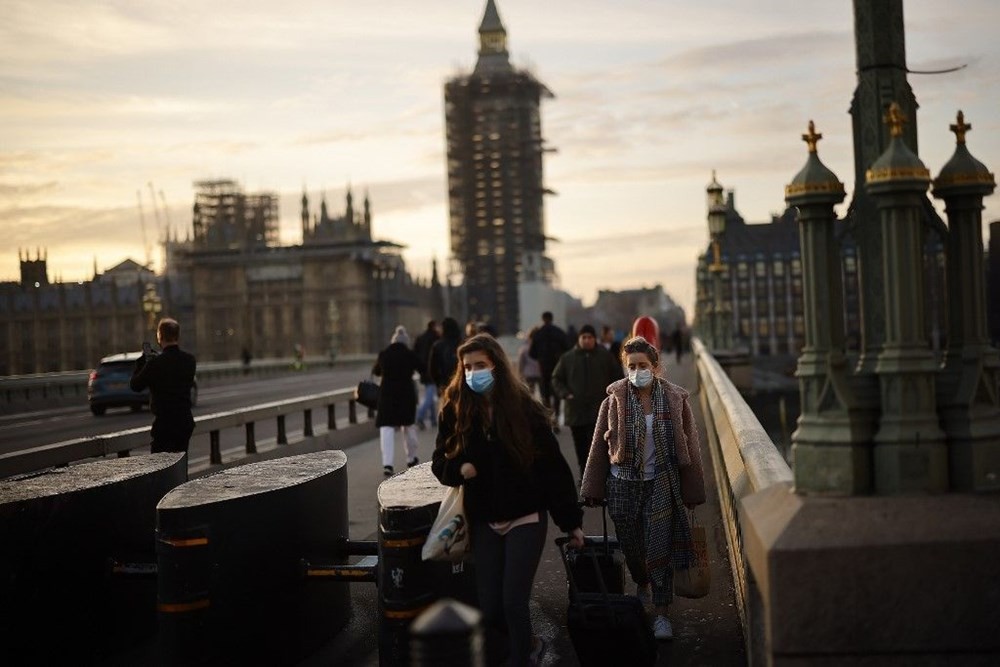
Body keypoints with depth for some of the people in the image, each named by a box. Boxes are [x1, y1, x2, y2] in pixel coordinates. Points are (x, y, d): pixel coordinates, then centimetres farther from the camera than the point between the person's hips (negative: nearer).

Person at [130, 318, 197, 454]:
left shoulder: (155, 363, -16)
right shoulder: (189, 360, 1)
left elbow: (135, 385, -6)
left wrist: (142, 360, 5)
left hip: (164, 424, -6)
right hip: (185, 422, 6)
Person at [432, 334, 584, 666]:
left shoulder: (524, 408, -8)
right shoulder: (456, 410, -1)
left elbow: (553, 466, -4)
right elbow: (440, 463, 8)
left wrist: (571, 522, -3)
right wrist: (459, 469, -16)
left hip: (525, 518, -3)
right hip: (484, 522, 3)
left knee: (513, 602, -11)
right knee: (489, 608, 4)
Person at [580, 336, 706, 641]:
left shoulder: (675, 399, -4)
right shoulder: (614, 400, -3)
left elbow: (689, 446, 1)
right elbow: (599, 445, 2)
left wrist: (692, 490, 1)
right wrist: (593, 488, 3)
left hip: (661, 484, -1)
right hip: (623, 483, 1)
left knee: (660, 548, -3)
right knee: (630, 545, 12)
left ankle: (661, 614, 8)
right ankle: (642, 585, 44)